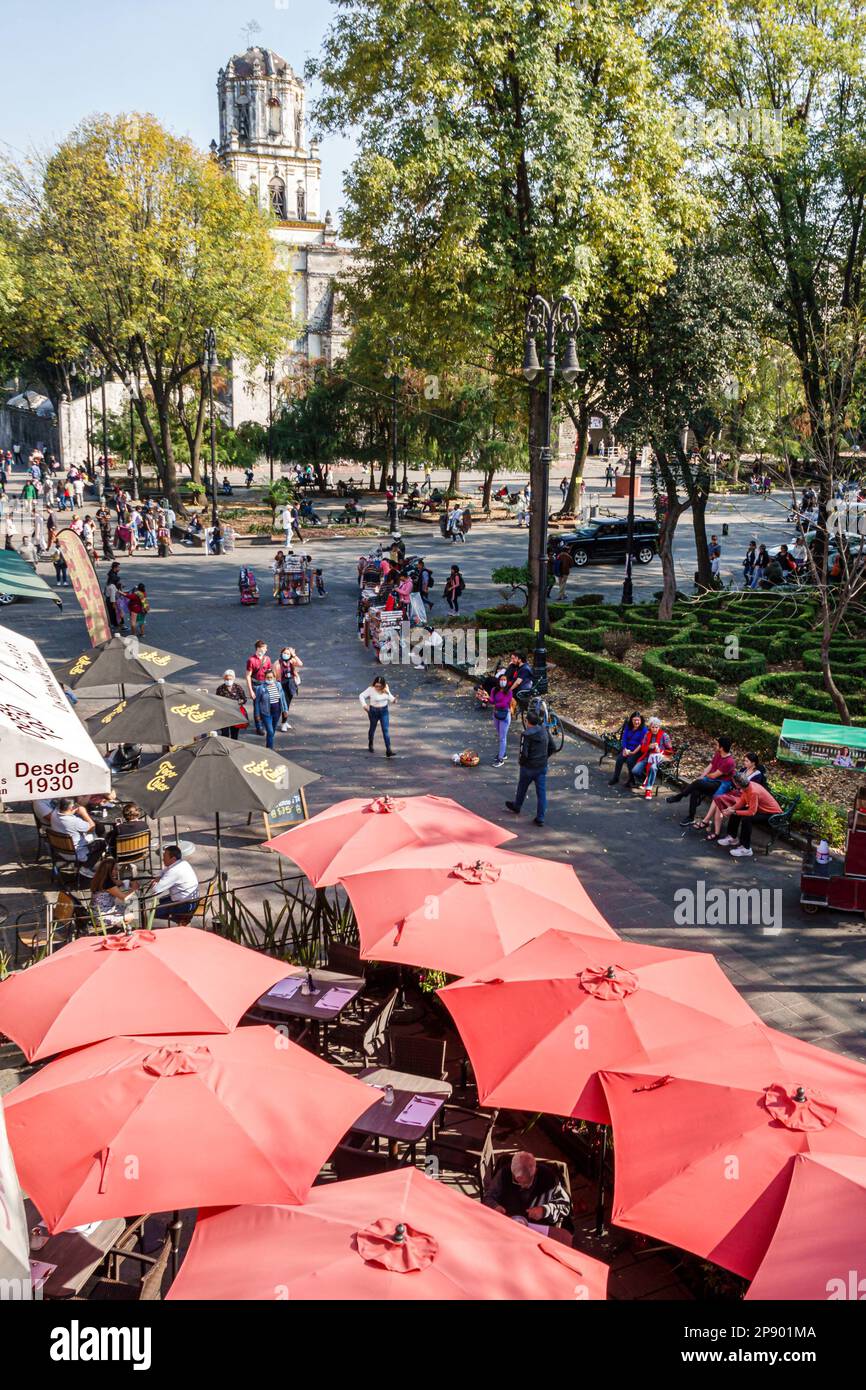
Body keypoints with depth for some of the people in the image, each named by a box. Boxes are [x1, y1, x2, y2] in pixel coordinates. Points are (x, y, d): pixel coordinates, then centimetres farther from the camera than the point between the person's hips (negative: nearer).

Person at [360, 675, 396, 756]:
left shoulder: (386, 689, -6)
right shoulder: (371, 689, -18)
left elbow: (390, 697, 8)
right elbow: (361, 695, -16)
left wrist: (393, 699, -13)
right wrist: (364, 704, -29)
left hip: (384, 711, 2)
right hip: (373, 711, -2)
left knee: (386, 730, -6)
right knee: (372, 728, 18)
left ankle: (388, 750, -9)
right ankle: (370, 745, 45)